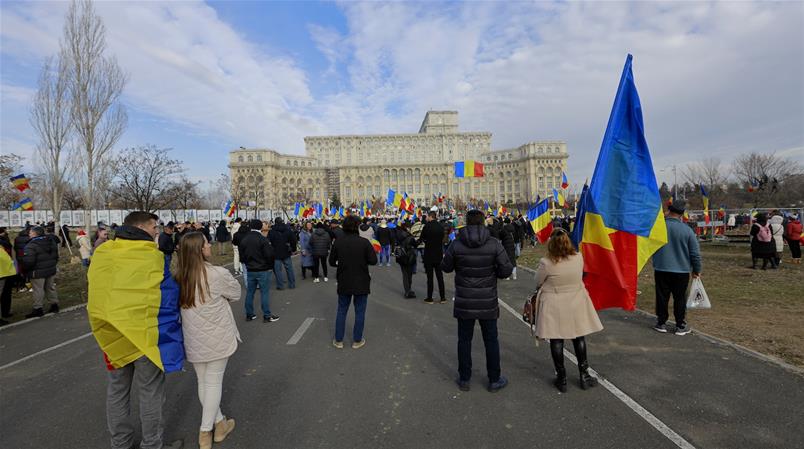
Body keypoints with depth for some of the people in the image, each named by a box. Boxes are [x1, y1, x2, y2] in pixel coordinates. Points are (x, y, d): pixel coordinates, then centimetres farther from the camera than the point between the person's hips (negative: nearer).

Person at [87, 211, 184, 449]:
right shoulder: (152, 257, -18)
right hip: (147, 334, -6)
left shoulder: (101, 254, 1)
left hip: (112, 334, 6)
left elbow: (95, 294, 12)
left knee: (117, 389, 21)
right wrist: (169, 330, 0)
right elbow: (169, 298, -15)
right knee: (150, 393, 10)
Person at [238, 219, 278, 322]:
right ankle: (267, 316, 5)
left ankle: (249, 314, 22)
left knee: (250, 292, 14)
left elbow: (242, 256, 9)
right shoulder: (262, 239, -17)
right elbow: (269, 255, -17)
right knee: (264, 293, 0)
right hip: (263, 270, -6)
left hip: (250, 270, 6)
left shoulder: (243, 239, 4)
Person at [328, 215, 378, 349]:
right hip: (361, 283, -2)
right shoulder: (364, 242, -15)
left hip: (344, 283, 2)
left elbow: (331, 262, -1)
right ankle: (357, 341, 20)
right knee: (359, 312, 11)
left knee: (341, 311, 16)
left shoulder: (338, 242, -8)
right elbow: (373, 261, -13)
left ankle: (338, 340, 23)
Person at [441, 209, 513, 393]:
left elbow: (446, 267, 0)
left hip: (464, 301, 1)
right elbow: (506, 270, -11)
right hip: (488, 301, 0)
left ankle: (464, 379, 26)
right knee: (491, 340, 15)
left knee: (464, 339, 14)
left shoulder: (456, 244, -11)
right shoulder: (494, 244, -13)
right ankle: (494, 380, 27)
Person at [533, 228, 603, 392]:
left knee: (556, 340, 9)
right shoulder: (579, 258, -8)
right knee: (579, 338, 18)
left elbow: (538, 283, -5)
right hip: (576, 304, 3)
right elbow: (580, 277, 7)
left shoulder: (546, 263, -19)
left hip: (554, 307, -3)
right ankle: (584, 374, 29)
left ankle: (561, 378, 19)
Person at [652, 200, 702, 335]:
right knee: (680, 298, 9)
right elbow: (695, 253, -3)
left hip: (661, 269, 0)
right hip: (682, 271, 0)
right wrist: (696, 270, 9)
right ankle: (681, 326, 17)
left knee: (662, 297, 9)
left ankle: (661, 323, 17)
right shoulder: (687, 230, -8)